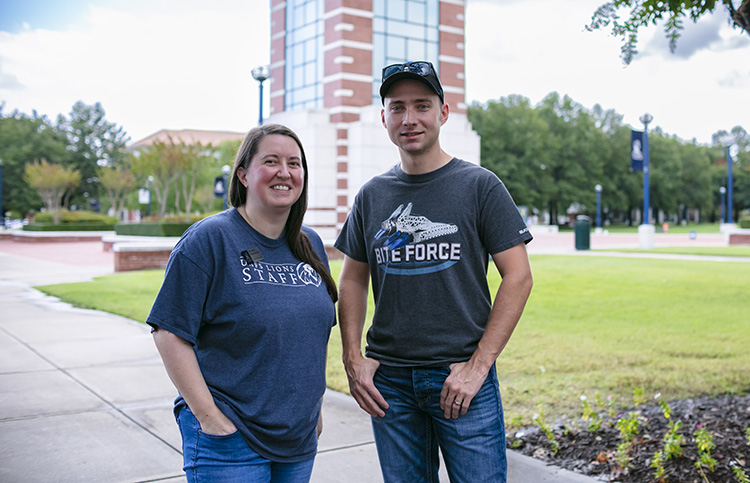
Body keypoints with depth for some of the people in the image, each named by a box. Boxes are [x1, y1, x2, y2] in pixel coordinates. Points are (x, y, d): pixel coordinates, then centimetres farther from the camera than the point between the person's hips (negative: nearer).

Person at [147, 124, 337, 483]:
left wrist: (314, 407, 13)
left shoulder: (311, 245, 7)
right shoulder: (208, 240, -12)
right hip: (228, 440, -6)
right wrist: (209, 418, -17)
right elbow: (169, 334, -15)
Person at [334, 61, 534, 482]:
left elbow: (518, 277, -6)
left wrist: (479, 364, -12)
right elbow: (353, 280, 14)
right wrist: (353, 358, 2)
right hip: (388, 379, 3)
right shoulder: (372, 195, 8)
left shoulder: (479, 186, -3)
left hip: (462, 373, -3)